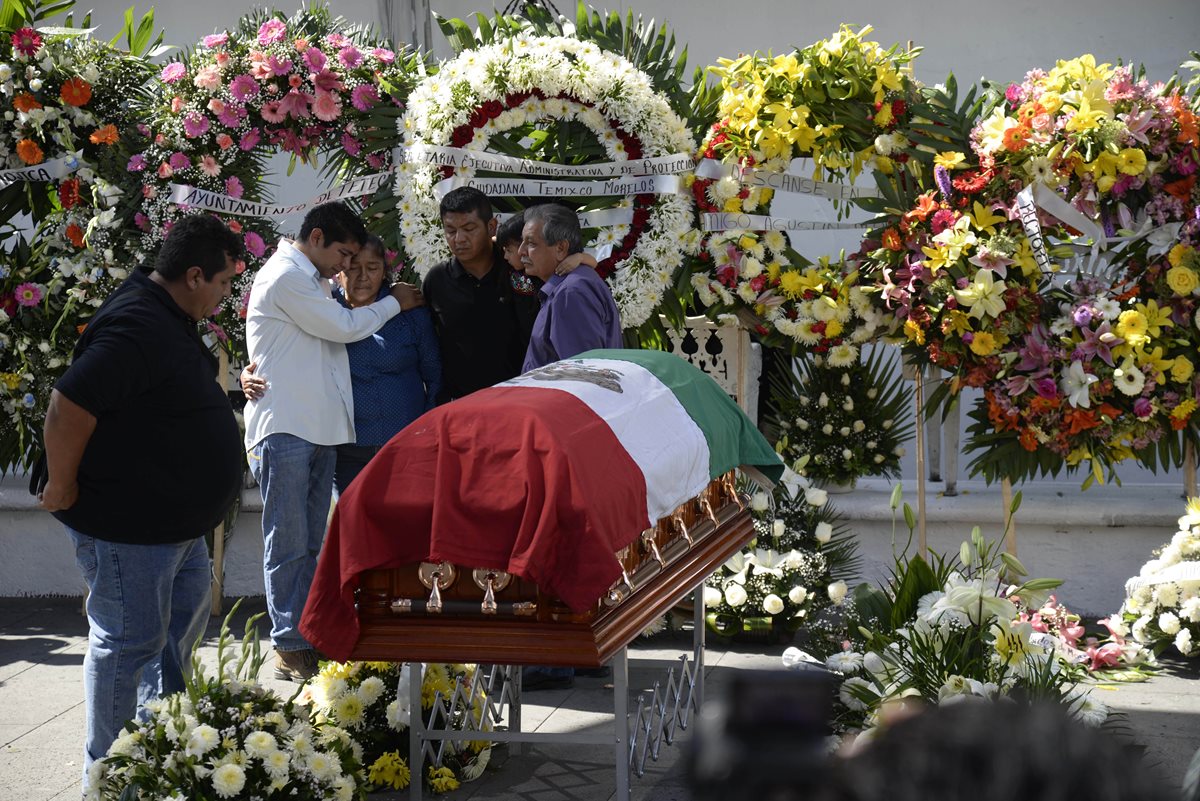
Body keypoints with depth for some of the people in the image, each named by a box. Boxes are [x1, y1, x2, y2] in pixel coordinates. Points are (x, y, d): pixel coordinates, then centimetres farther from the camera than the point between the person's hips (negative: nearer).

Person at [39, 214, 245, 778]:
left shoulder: (171, 321, 8)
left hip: (174, 520, 11)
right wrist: (63, 489, -22)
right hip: (125, 528, -11)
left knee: (187, 612, 25)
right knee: (129, 641, -1)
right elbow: (70, 405, -31)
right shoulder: (136, 327, -26)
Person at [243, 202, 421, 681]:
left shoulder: (313, 282, 22)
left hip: (317, 428, 10)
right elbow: (343, 327, -10)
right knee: (288, 546, -6)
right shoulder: (284, 277, -9)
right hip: (284, 429, -10)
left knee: (309, 545, 10)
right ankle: (290, 650, -3)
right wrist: (394, 303, 3)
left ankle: (307, 638, 13)